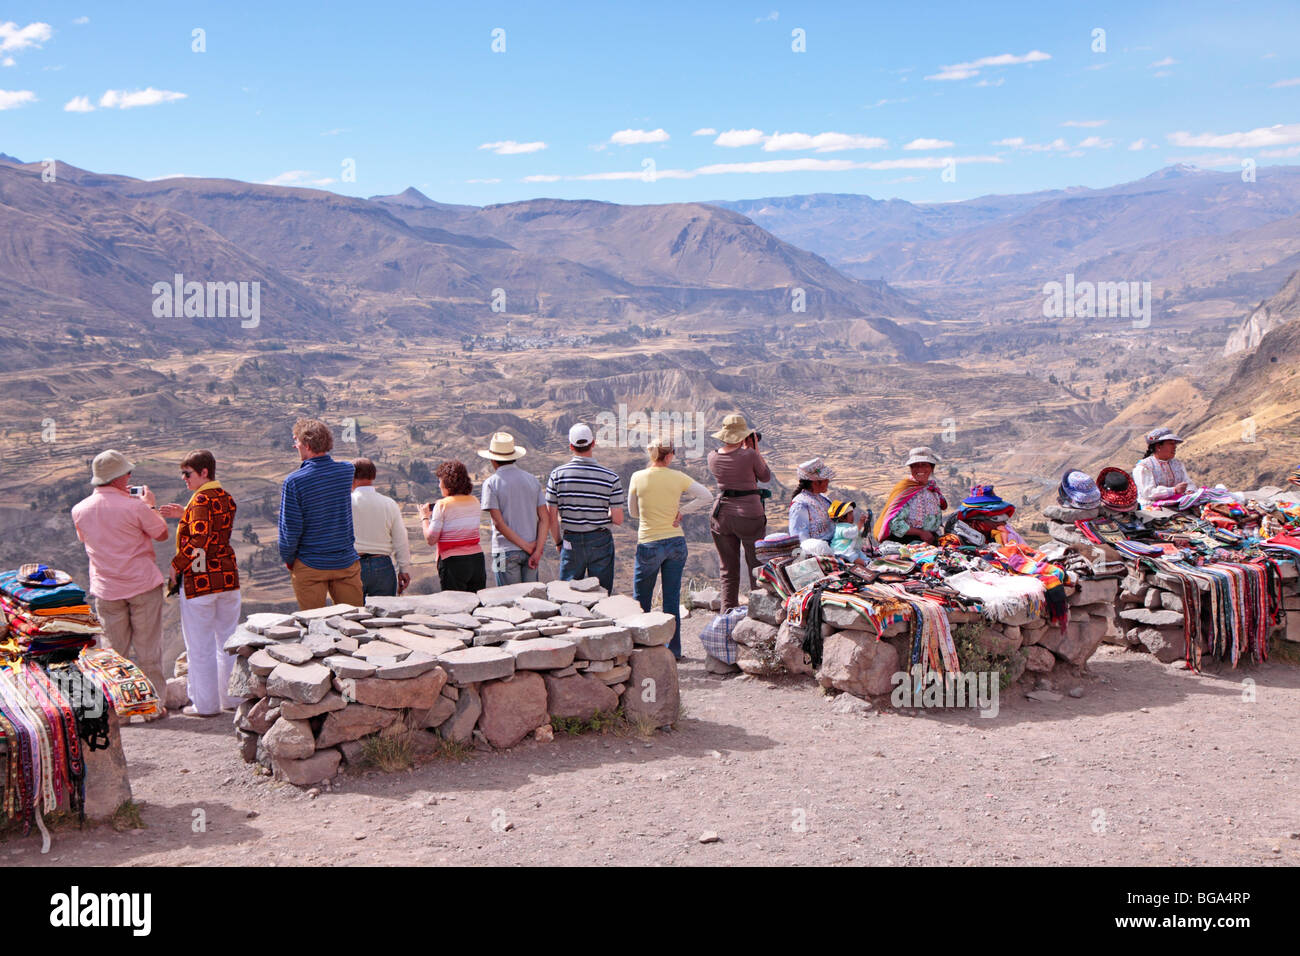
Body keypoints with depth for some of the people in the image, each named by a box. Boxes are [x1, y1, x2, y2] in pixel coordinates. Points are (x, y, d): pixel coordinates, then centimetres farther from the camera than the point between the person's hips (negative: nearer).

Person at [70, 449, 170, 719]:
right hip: (143, 585, -3)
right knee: (148, 648, 7)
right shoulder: (134, 507, -16)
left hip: (106, 590, 3)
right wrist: (150, 505, 12)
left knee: (116, 649, 12)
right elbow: (162, 534, -3)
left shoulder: (79, 510, -2)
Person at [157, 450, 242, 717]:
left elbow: (199, 542, -22)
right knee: (228, 640, 15)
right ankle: (232, 698, 22)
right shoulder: (226, 497, 9)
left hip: (200, 578, -8)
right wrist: (184, 515, 15)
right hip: (228, 575, 8)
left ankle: (205, 704, 10)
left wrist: (175, 566, -13)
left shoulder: (201, 500, -15)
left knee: (200, 645, 3)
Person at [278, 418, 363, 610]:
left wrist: (288, 558, 3)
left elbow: (290, 529, -12)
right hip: (346, 563, 3)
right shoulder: (347, 471, -3)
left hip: (310, 567, -3)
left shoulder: (294, 481, -15)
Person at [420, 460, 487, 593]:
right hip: (477, 558, 5)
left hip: (453, 563, -5)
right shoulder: (474, 501, 6)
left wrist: (424, 517, 6)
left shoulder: (443, 505, -10)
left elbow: (431, 539, -10)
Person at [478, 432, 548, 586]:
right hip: (531, 552, 4)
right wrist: (538, 551, -6)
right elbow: (544, 519, 0)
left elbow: (499, 523, -13)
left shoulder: (491, 483, -7)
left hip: (506, 551, -4)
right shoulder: (532, 480, 7)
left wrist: (526, 546, -10)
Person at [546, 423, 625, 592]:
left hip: (571, 542, 1)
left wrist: (558, 542, 11)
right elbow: (618, 519, -8)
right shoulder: (611, 477, -10)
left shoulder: (558, 475, -6)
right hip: (601, 541, -1)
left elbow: (551, 516, -3)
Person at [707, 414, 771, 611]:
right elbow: (766, 477, 3)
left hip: (722, 514, 4)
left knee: (728, 571, 12)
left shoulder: (713, 457, 0)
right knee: (757, 568, 9)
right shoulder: (749, 455, -14)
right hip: (749, 515, -4)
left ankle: (727, 614, 11)